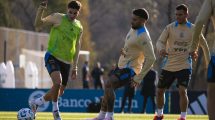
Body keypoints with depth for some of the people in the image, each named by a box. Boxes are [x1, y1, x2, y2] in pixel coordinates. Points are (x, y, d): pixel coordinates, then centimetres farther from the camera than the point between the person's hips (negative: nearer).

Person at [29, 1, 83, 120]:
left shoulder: (79, 27, 11)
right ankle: (55, 109, -8)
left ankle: (35, 103, 31)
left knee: (59, 92, 8)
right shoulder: (58, 18, -4)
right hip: (52, 57, -6)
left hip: (66, 61, 6)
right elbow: (38, 23, -5)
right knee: (58, 82, -29)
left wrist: (74, 67, 16)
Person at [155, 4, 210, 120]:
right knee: (160, 91, 9)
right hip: (168, 66, 2)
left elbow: (203, 43, 11)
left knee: (182, 91, -19)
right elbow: (160, 41, -7)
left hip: (184, 66, -2)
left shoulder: (193, 29, -1)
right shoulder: (170, 27, -3)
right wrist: (161, 49, -30)